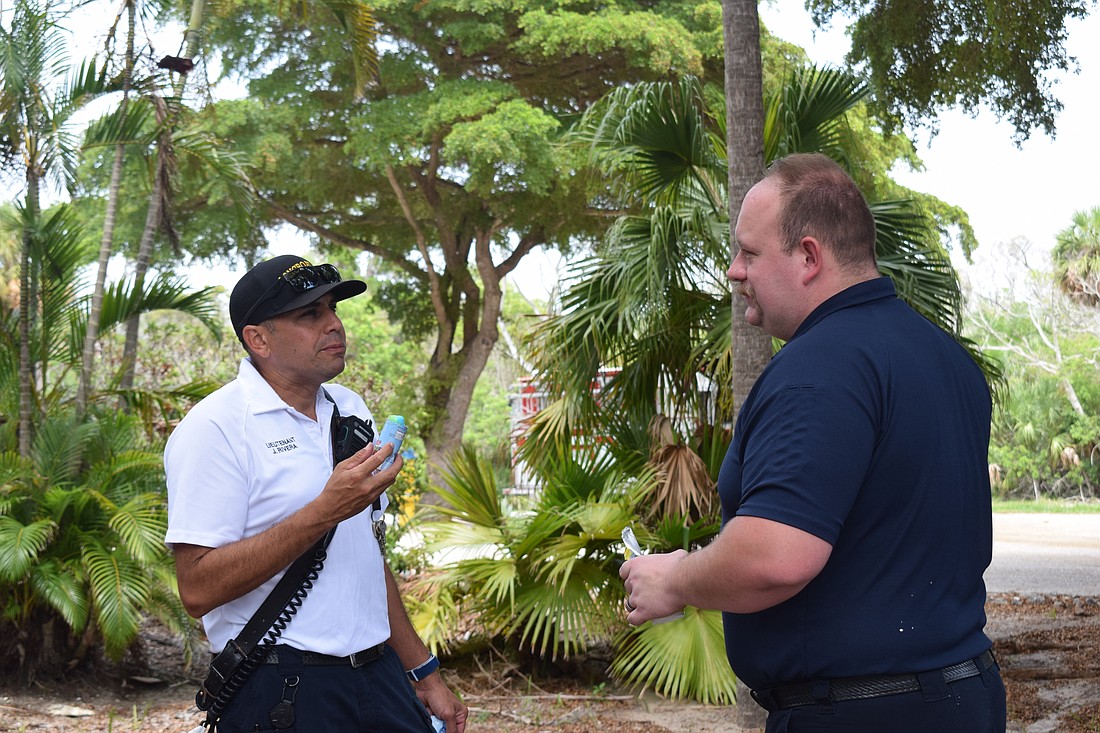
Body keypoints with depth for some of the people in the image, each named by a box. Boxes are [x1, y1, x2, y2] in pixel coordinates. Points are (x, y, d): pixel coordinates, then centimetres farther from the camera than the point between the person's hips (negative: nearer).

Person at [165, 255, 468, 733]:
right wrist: (327, 511, -24)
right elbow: (198, 589, -21)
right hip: (281, 694, -6)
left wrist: (423, 673, 18)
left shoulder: (350, 410, 12)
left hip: (380, 678, 7)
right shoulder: (214, 428, -13)